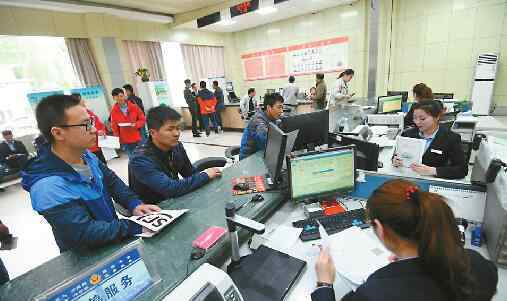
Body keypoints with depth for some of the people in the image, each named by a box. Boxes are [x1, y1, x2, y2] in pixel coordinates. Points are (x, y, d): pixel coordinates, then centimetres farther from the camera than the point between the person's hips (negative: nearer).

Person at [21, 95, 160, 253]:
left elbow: (111, 180, 4)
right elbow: (85, 234, -26)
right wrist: (137, 227, -24)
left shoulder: (85, 155, -5)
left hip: (112, 230, 6)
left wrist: (134, 204, -10)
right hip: (87, 257, -6)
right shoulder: (48, 187, -27)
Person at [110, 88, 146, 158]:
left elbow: (143, 119, 3)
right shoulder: (113, 111, -2)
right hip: (125, 142, 0)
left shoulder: (134, 107, -3)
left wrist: (136, 124, -16)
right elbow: (114, 127, 4)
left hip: (137, 139, 0)